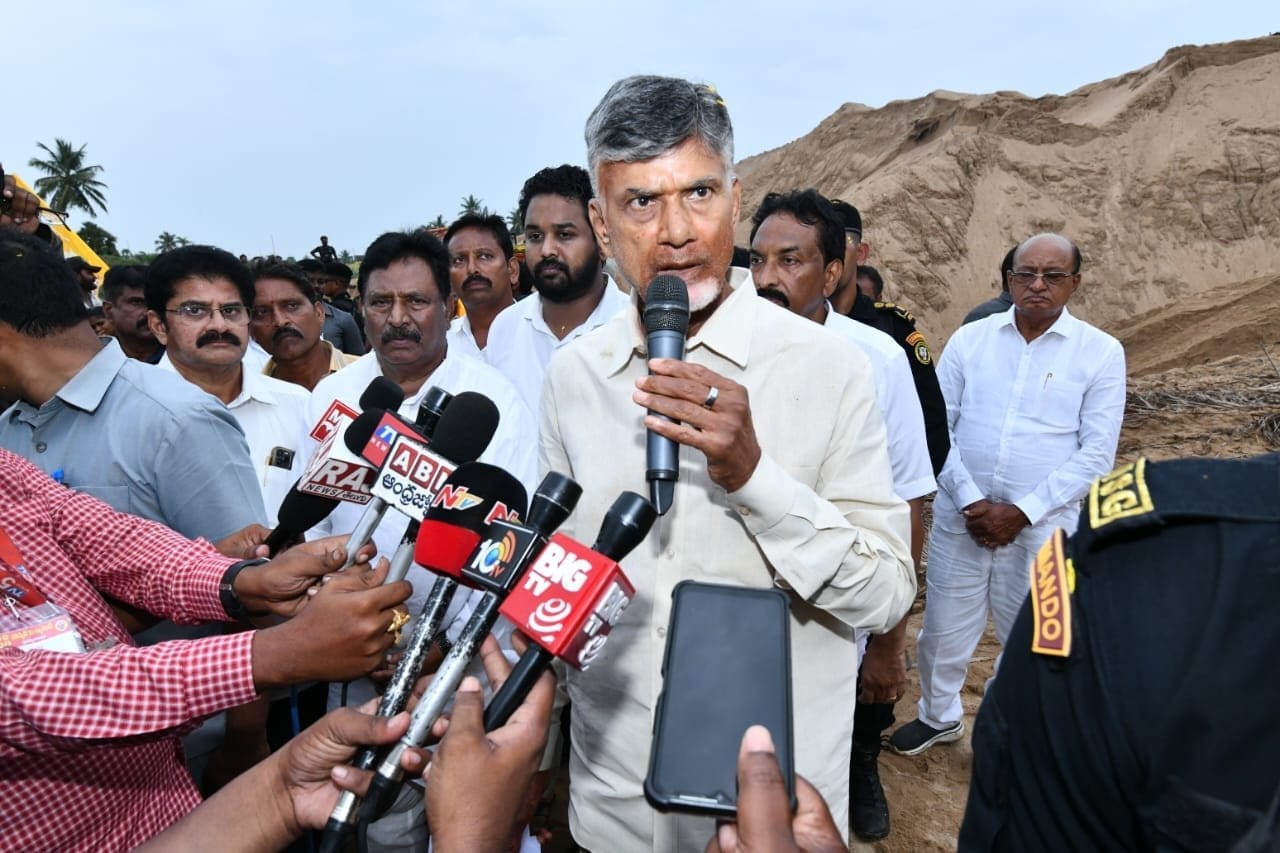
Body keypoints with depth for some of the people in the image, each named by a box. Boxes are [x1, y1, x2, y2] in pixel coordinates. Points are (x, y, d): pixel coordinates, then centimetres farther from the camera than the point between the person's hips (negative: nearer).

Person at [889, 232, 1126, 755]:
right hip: (960, 515, 2)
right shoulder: (970, 339, 2)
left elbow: (1096, 455, -5)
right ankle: (938, 717, 40)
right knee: (943, 629, 14)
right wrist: (968, 500, -11)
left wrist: (1021, 512, -12)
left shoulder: (1101, 353, -2)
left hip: (1043, 525, -1)